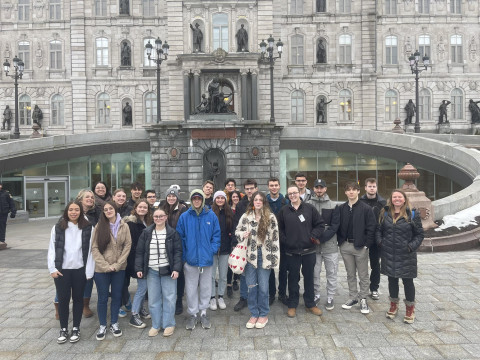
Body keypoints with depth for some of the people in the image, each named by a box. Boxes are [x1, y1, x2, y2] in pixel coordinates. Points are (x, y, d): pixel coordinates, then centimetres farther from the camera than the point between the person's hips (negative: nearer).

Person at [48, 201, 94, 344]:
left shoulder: (88, 228, -3)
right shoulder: (57, 228, 0)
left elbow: (90, 250, -3)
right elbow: (52, 249, 2)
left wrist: (89, 271, -6)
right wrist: (53, 268, -6)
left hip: (80, 270, 0)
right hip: (61, 270, 1)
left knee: (78, 298, 11)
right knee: (63, 299, 8)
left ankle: (76, 329, 26)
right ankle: (63, 329, 25)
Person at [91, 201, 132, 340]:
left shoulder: (124, 226, -2)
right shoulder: (99, 226, -5)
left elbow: (128, 245, -2)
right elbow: (94, 248, -7)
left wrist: (117, 264, -9)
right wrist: (106, 265, -13)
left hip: (119, 268, 1)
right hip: (101, 269, -1)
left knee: (117, 296, 11)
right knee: (103, 297, 9)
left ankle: (114, 323, 29)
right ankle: (102, 325, 25)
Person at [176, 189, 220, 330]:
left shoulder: (211, 216, -1)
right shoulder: (184, 216, -1)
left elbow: (216, 235, 2)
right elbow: (180, 237, 1)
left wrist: (212, 250, -9)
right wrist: (184, 255, -6)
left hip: (206, 259, 0)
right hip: (190, 259, 0)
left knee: (205, 287, 12)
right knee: (191, 288, 9)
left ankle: (203, 312, 28)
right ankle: (193, 313, 24)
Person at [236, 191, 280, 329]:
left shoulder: (271, 217, -2)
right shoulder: (246, 217, 3)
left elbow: (275, 238, 0)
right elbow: (237, 230, 13)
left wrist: (275, 257, -3)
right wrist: (243, 235, -10)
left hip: (265, 256, -2)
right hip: (250, 255, 2)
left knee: (263, 287, 4)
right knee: (251, 286, 7)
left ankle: (263, 315, 22)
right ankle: (254, 314, 23)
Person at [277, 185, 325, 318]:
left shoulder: (309, 208, 0)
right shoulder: (283, 211, 1)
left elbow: (320, 224, 4)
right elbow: (279, 229, 5)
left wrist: (313, 236, -7)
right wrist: (285, 241, -6)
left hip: (308, 250, 1)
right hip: (291, 252, -1)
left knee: (309, 278, 13)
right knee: (293, 278, 11)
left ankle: (310, 304, 29)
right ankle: (292, 305, 24)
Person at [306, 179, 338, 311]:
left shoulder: (333, 206, 2)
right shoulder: (308, 204, 1)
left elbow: (334, 226, -3)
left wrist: (321, 238, -12)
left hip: (330, 245, 0)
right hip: (313, 245, 0)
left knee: (331, 273, 7)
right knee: (314, 273, 7)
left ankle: (330, 298, 21)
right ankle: (316, 295, 24)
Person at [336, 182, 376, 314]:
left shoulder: (366, 208, -6)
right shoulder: (340, 208, 5)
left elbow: (371, 228, -8)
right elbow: (337, 226, 8)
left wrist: (366, 244, -12)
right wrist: (340, 242, 0)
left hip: (360, 247, -3)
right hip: (345, 246, 4)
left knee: (363, 275, 7)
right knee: (350, 274, 14)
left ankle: (363, 299, 20)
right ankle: (353, 297, 27)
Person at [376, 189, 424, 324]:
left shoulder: (412, 215, -3)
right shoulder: (385, 213, 5)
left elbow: (419, 234, 0)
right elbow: (378, 230, 11)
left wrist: (412, 246, -13)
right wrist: (380, 242, -4)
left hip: (406, 256, -2)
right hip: (389, 255, 3)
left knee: (408, 281, 6)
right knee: (392, 280, 14)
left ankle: (410, 309, 25)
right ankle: (393, 305, 32)